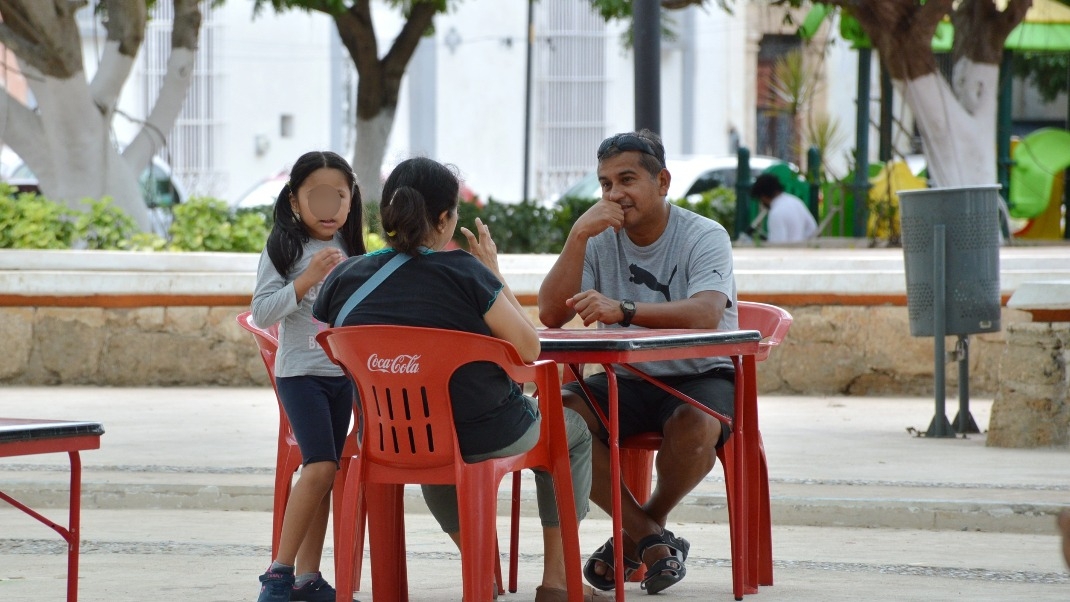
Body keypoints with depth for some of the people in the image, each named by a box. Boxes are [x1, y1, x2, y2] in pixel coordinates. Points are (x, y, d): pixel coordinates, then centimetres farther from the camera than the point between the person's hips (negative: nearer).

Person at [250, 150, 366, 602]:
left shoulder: (350, 250, 12)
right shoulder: (284, 249, -5)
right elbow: (262, 312, -12)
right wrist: (306, 280, -21)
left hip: (343, 373, 6)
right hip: (300, 372, -6)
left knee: (323, 473, 6)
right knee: (320, 466, -18)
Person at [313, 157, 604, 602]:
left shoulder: (344, 279, -6)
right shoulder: (463, 271, -19)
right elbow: (528, 348, -16)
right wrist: (495, 275, -5)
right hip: (483, 439, -4)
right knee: (573, 430, 26)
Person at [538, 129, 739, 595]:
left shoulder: (704, 238, -11)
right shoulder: (601, 240, 1)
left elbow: (706, 314, -30)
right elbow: (551, 315, -10)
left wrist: (622, 310, -43)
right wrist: (577, 237, -20)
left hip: (701, 377, -4)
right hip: (627, 381, 4)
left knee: (695, 426, -38)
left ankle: (645, 524, -5)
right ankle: (650, 539, -14)